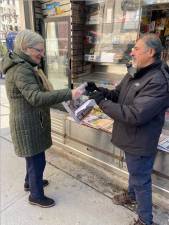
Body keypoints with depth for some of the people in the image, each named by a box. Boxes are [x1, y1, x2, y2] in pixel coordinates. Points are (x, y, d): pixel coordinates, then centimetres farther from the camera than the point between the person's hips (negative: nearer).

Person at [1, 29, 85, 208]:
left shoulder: (23, 66, 11)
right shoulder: (21, 70, -23)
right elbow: (36, 98, -35)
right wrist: (69, 94, -39)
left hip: (31, 122, 10)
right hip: (28, 124, -10)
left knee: (33, 157, 25)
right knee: (37, 160, 6)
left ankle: (30, 182, 47)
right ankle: (36, 196, 27)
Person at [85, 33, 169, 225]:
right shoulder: (135, 72, 1)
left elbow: (134, 115, -34)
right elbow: (117, 94, 8)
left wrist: (102, 102, -27)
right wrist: (99, 90, -11)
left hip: (140, 142, -8)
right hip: (130, 137, 8)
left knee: (141, 180, 11)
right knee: (133, 170, 30)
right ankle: (131, 194, 58)